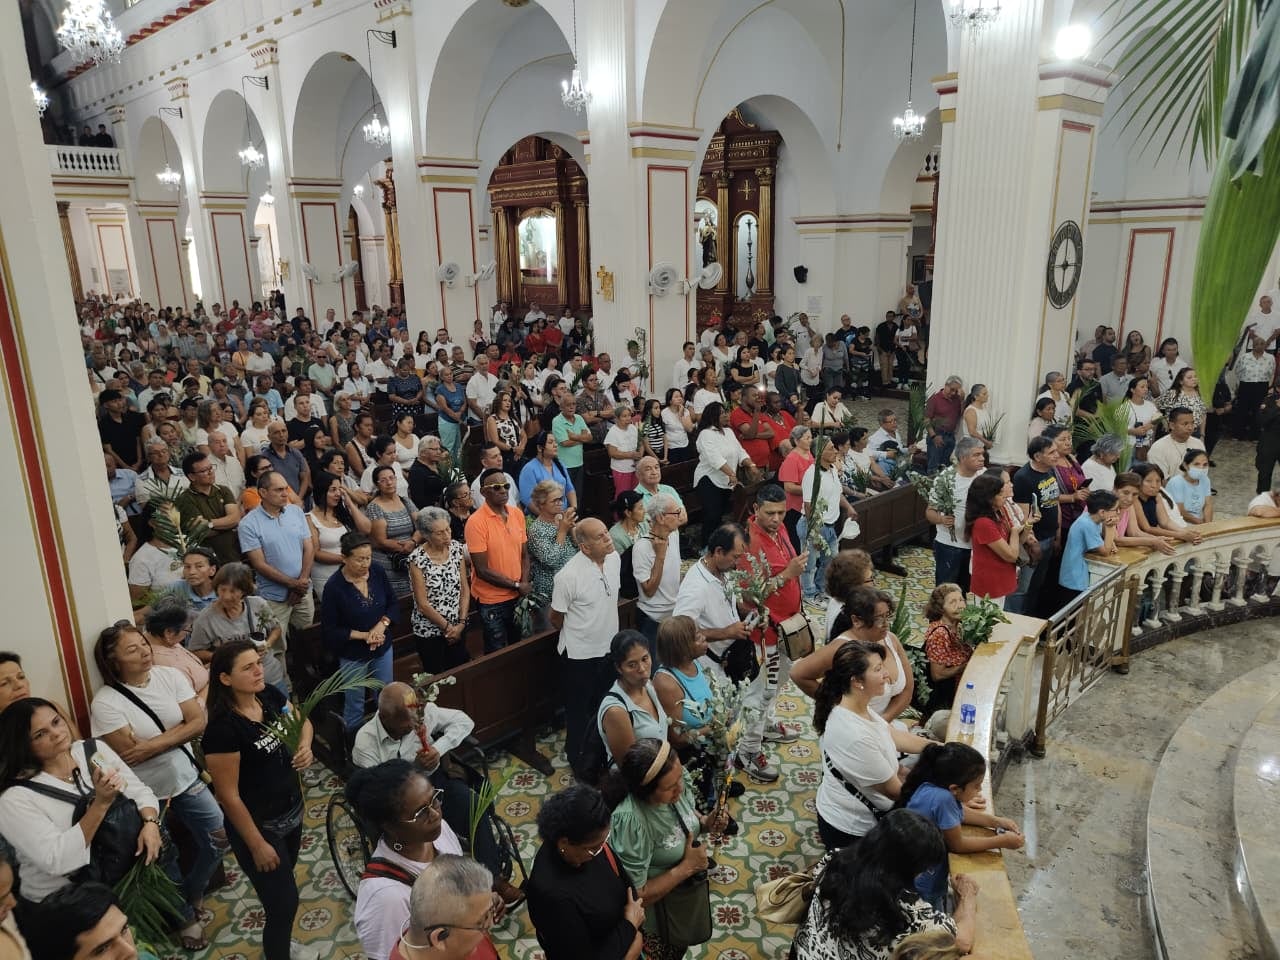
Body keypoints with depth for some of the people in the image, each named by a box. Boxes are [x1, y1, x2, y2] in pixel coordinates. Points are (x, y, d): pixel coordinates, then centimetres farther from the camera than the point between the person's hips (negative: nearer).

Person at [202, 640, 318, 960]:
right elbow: (229, 796, -22)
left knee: (282, 886, 25)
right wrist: (257, 845, -16)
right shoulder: (223, 728, -28)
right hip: (259, 825, -7)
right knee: (284, 900, 5)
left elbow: (302, 721, 10)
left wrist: (305, 746, -12)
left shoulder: (269, 695, -9)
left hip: (291, 811, 7)